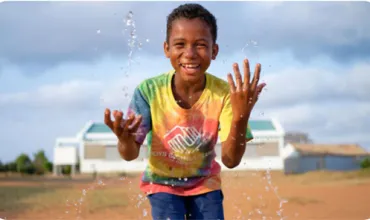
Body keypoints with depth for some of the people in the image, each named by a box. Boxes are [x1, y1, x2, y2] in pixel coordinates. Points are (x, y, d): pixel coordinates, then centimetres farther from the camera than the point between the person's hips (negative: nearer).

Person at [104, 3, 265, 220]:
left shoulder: (223, 93, -23)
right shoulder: (149, 91, -24)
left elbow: (231, 160, -27)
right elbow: (131, 154, -18)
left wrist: (241, 118, -44)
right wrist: (125, 138, -43)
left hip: (205, 182, 1)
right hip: (163, 182, -1)